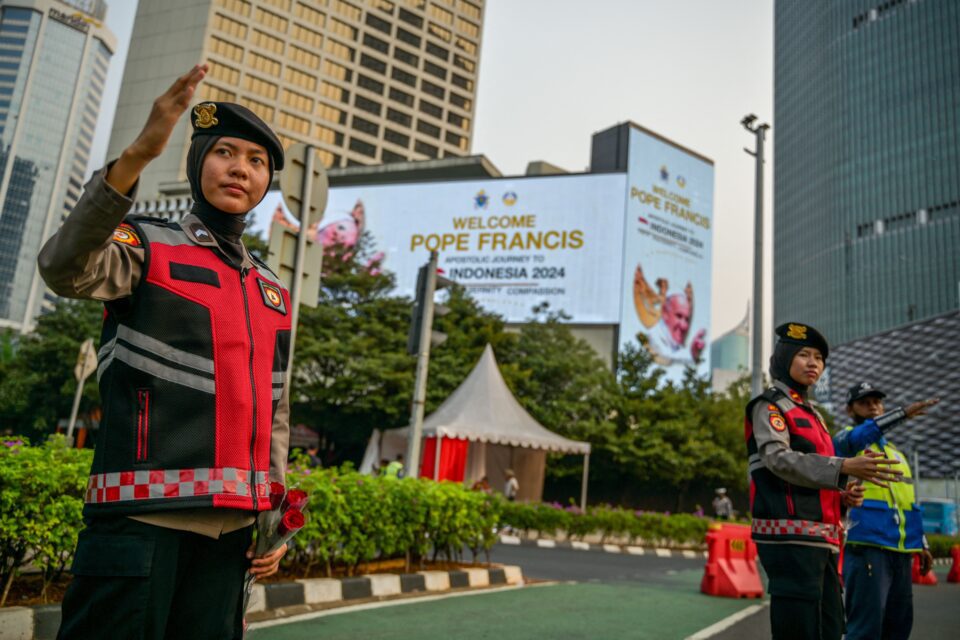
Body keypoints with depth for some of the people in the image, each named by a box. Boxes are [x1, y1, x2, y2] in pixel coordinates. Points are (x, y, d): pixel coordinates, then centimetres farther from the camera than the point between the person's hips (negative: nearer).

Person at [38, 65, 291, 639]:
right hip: (143, 513, -5)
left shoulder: (274, 294, 16)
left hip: (232, 524, 5)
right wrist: (138, 154, -33)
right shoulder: (146, 247, 2)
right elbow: (66, 268, -22)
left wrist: (275, 513, 11)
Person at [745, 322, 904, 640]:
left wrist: (842, 495, 5)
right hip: (790, 537, -9)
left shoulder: (812, 414, 24)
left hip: (821, 539, 9)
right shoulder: (769, 406, -2)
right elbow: (779, 459, -18)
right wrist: (845, 467, -29)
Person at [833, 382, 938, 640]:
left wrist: (921, 543, 19)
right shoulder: (845, 440, 1)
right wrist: (903, 413, -32)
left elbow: (910, 502, 25)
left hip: (901, 551, 7)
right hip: (867, 547, -7)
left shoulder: (895, 451, 23)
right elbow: (858, 437, -24)